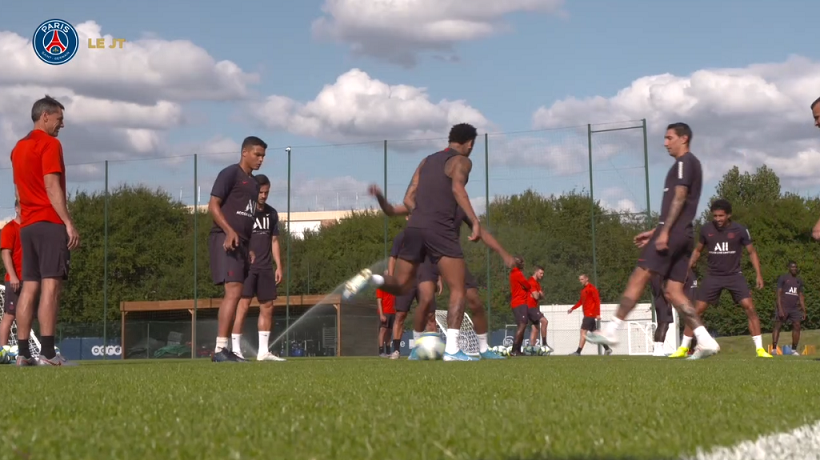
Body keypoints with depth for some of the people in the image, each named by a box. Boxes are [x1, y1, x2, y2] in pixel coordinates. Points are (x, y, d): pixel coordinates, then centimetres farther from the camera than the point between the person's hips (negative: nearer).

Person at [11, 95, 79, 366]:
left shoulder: (18, 148, 19)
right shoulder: (50, 144, -6)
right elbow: (52, 186, -15)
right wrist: (69, 223, -17)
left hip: (27, 225, 8)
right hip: (50, 223, -8)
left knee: (29, 287, 6)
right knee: (50, 286, -12)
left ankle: (23, 353, 1)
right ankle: (47, 353, -18)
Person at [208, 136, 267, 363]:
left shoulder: (253, 182, 22)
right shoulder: (230, 174, -4)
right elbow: (213, 205, -11)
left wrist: (249, 248, 19)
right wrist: (229, 231, -24)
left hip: (240, 243, 9)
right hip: (225, 239, -9)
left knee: (233, 295, 8)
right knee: (234, 291, -19)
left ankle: (222, 350, 11)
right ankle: (220, 348, -22)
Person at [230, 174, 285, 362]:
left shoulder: (272, 213, 14)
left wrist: (278, 266, 12)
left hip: (265, 267, 6)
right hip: (246, 265, -6)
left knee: (267, 307, 5)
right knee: (243, 304, -13)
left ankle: (263, 351, 10)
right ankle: (235, 349, -12)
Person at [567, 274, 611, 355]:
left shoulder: (591, 288, -10)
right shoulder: (583, 289, 17)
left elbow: (597, 300, -15)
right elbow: (581, 301, 26)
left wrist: (598, 314, -20)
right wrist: (572, 308, 18)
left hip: (590, 314, -9)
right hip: (587, 314, 9)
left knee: (583, 331, -13)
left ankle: (578, 352, -17)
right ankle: (607, 348, 15)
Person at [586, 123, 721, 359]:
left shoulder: (685, 162, -3)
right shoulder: (690, 165, 26)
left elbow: (679, 198, -15)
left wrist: (664, 232, -21)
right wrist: (654, 232, 26)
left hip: (673, 233, -10)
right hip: (682, 235, 10)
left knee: (638, 277, -10)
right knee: (674, 291, 4)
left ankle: (611, 331, -13)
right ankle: (705, 341, -5)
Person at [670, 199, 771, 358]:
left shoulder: (740, 230, -9)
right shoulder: (706, 229, -4)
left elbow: (751, 252, 3)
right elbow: (697, 251, 13)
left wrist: (758, 275, -6)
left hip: (734, 275, -1)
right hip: (713, 276, 1)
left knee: (750, 308, -14)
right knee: (696, 310, -4)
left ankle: (760, 349, -9)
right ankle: (683, 348, 5)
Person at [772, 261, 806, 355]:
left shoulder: (799, 281, 16)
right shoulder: (783, 278, -1)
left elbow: (801, 297, 18)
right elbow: (778, 294, -6)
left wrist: (804, 311, 10)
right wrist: (780, 309, -16)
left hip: (795, 308, 5)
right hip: (783, 307, -5)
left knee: (797, 326, -4)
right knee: (777, 326, -8)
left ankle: (794, 350, 2)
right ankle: (774, 349, -11)